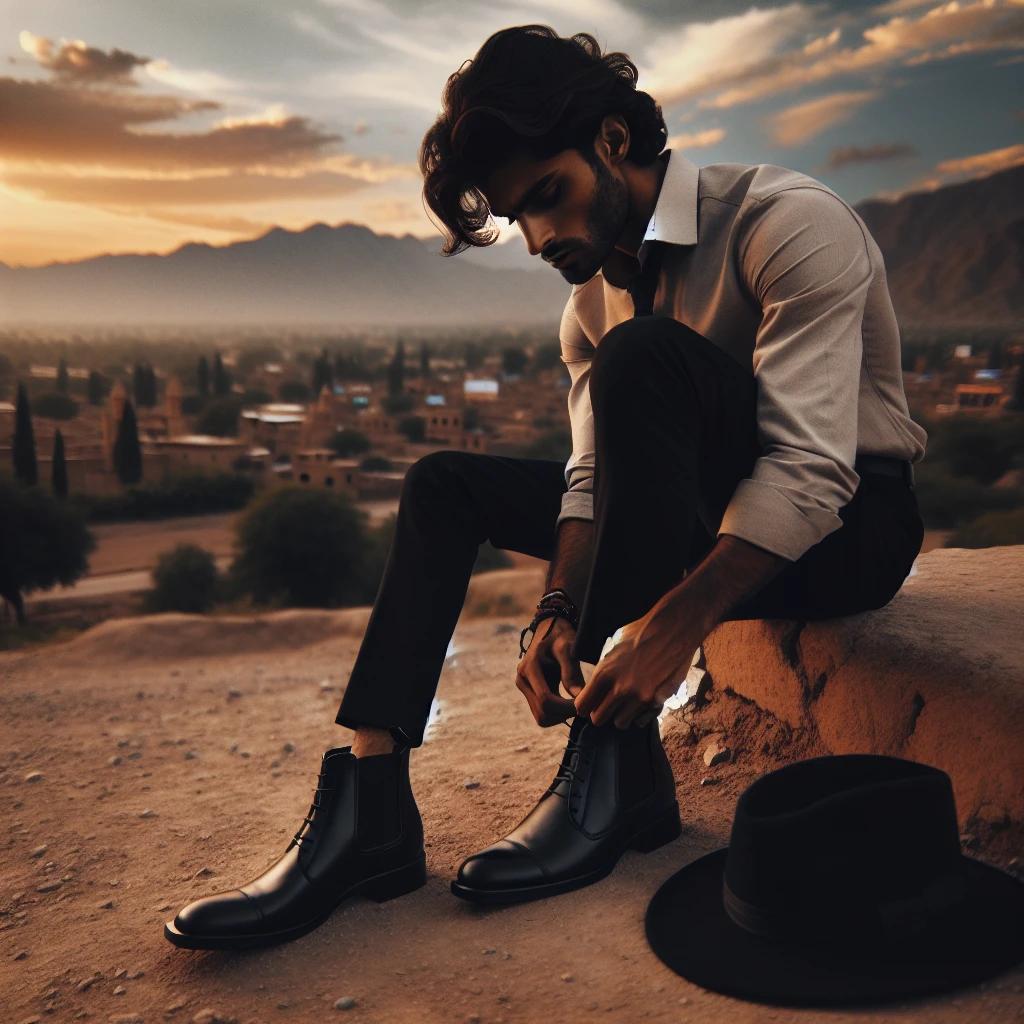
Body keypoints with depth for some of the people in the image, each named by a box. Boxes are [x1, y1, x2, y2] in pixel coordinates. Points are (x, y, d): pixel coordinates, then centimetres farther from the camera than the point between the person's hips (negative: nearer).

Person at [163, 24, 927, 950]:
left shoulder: (790, 223, -18)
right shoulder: (592, 294, 4)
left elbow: (809, 469, -27)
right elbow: (592, 474, -1)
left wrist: (673, 626, -35)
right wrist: (560, 610, -20)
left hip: (844, 525, -7)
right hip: (712, 517, 7)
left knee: (641, 355, -33)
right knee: (445, 485, -1)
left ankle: (620, 770, -29)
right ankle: (368, 805, -15)